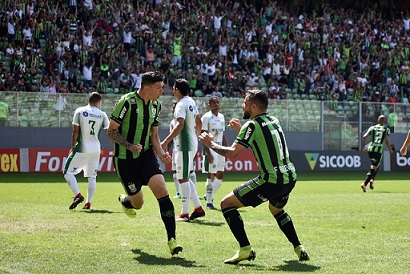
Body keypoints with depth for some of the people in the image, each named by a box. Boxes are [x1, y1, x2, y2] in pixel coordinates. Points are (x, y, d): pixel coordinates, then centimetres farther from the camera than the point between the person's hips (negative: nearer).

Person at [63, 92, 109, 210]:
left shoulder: (80, 111, -2)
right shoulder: (102, 115, 3)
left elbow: (75, 132, -3)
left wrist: (72, 147, 5)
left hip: (82, 148, -3)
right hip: (96, 149, 3)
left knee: (68, 172, 4)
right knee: (92, 176, 13)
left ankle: (78, 195, -12)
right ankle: (88, 203, 10)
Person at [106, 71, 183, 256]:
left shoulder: (155, 105, 5)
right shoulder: (127, 102, -16)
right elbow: (111, 131, -12)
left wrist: (161, 153, -2)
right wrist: (130, 146, -25)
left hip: (146, 154, 5)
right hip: (124, 159, -4)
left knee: (162, 190, -17)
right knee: (138, 203, 4)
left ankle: (171, 239, -14)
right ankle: (124, 201, 45)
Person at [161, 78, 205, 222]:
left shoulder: (181, 105, -15)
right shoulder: (191, 102, 13)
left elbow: (180, 125, -28)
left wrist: (166, 141, -31)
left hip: (184, 145, -10)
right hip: (192, 143, 10)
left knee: (183, 178, -6)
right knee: (185, 178, 16)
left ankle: (185, 213, -4)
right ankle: (198, 208, 16)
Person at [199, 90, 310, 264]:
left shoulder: (252, 125, -9)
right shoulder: (273, 121, 14)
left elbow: (231, 153, -15)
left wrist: (211, 144, 0)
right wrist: (240, 130, 31)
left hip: (271, 181, -8)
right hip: (290, 178, 8)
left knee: (227, 203, 0)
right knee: (276, 209, 37)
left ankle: (245, 249, -5)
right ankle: (299, 249, 28)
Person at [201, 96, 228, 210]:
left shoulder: (221, 117, 14)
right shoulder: (206, 117, -9)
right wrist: (208, 153, -20)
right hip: (211, 148, -7)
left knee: (220, 175, 9)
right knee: (211, 175, -7)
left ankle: (210, 196, 23)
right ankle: (209, 202, -2)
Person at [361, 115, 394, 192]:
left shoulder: (372, 128, 8)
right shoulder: (386, 129, 2)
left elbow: (364, 137, -2)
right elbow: (387, 141, -7)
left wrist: (363, 147, 10)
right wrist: (390, 150, 9)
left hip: (370, 149, 4)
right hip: (379, 151, -4)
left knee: (376, 165, 28)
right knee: (373, 168, -4)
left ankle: (372, 180, 15)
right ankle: (364, 184, -18)